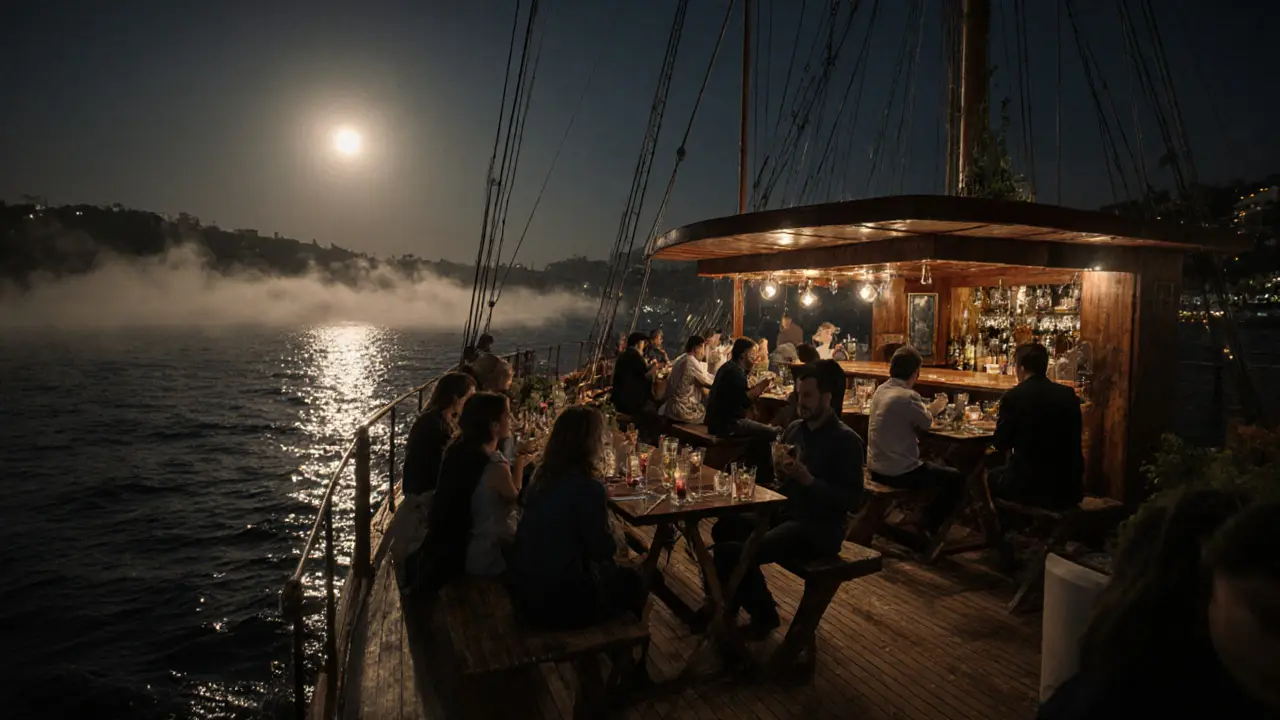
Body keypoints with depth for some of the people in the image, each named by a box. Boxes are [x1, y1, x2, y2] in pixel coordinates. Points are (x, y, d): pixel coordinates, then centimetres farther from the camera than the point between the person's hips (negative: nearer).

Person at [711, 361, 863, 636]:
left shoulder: (846, 440, -13)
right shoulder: (795, 428, 9)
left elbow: (851, 498, -17)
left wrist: (807, 479, -25)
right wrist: (779, 469, -5)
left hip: (820, 529, -8)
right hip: (786, 514, 8)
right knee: (725, 528, 4)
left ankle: (763, 615, 6)